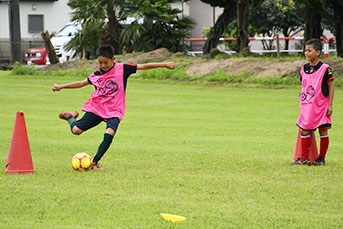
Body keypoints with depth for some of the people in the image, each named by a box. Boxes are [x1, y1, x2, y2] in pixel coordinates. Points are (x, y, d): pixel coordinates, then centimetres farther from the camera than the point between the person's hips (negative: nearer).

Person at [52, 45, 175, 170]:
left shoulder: (122, 69, -3)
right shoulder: (97, 75, 5)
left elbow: (143, 66, -4)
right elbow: (80, 83, 17)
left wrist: (164, 64, -7)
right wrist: (61, 86, 13)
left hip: (114, 111, -2)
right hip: (96, 108, 2)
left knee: (110, 132, -30)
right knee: (76, 130, -10)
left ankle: (95, 162, -19)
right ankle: (71, 117, 28)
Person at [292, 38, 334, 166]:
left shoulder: (325, 69, -9)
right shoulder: (304, 69, 7)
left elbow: (331, 87, -6)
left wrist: (330, 105, -9)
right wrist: (302, 100, 15)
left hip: (321, 106, -5)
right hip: (306, 106, 5)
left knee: (323, 131, 1)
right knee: (304, 131, 2)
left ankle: (321, 158, 11)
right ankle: (304, 158, 10)